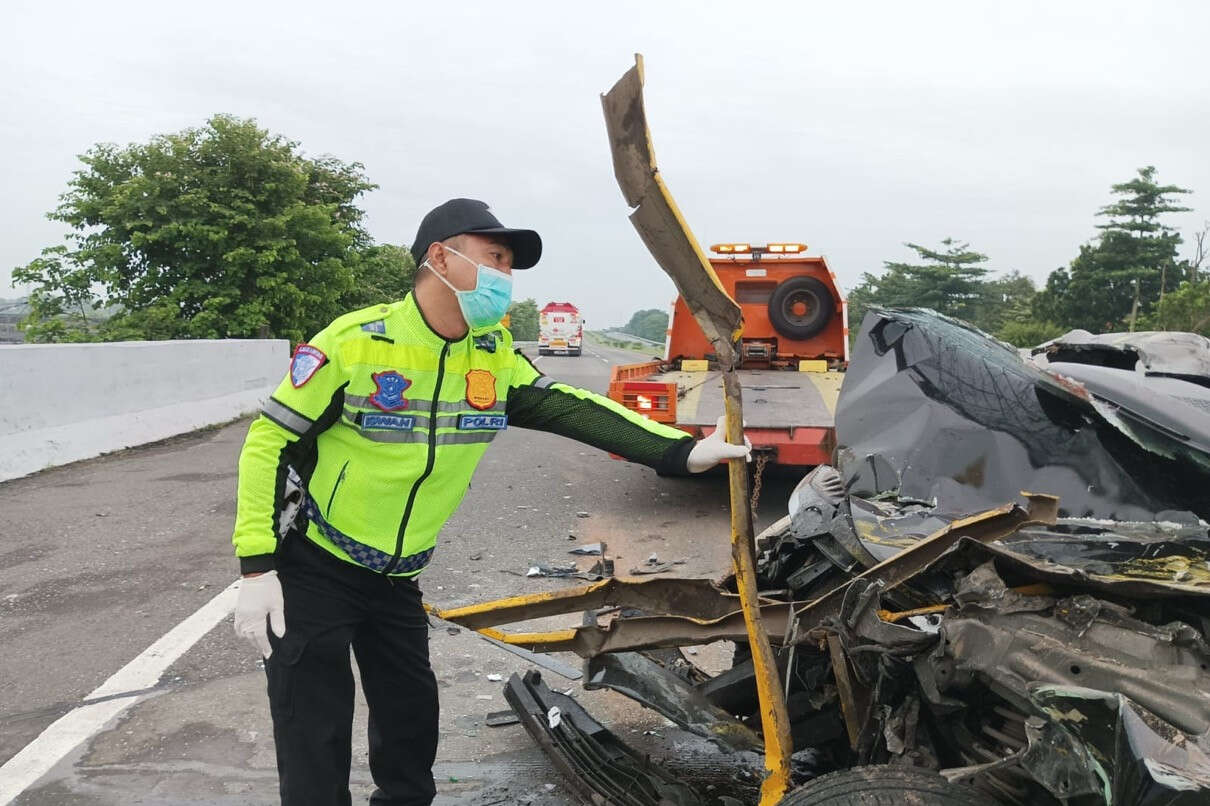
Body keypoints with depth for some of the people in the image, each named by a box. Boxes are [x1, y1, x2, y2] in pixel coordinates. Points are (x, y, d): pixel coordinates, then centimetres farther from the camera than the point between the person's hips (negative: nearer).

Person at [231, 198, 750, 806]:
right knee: (316, 745, -1)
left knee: (412, 723, 14)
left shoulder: (495, 356, -5)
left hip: (396, 577, 5)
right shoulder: (355, 341, -21)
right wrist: (256, 570, -20)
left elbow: (569, 408, -9)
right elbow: (268, 442, -16)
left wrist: (684, 452, -20)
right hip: (312, 569, -5)